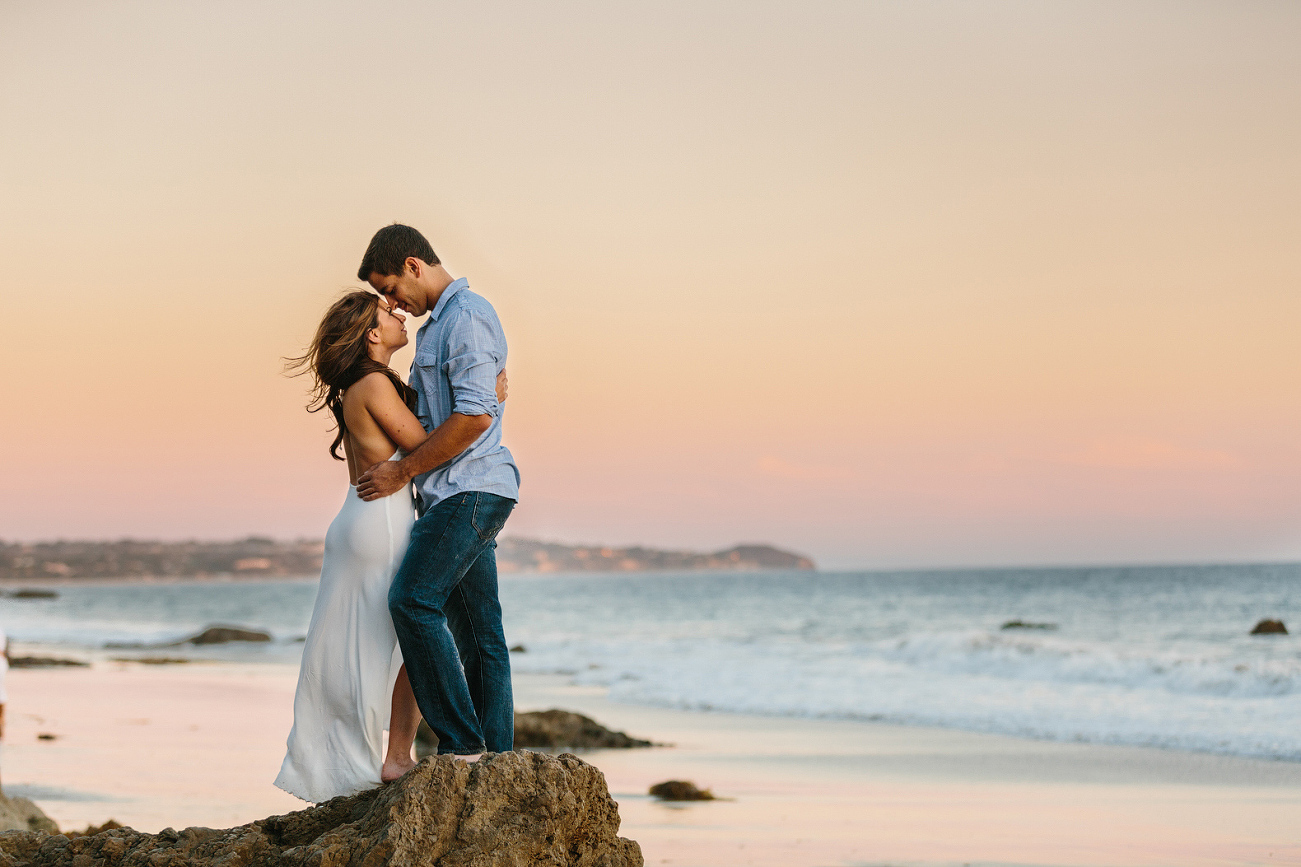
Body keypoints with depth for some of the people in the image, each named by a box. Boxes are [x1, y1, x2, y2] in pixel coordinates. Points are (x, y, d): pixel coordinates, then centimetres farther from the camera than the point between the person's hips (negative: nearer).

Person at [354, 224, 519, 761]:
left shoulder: (468, 317, -12)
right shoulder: (436, 324, 21)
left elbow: (475, 416, -21)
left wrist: (403, 472, -15)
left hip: (470, 489, -10)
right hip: (459, 494, 10)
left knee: (414, 602, -18)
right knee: (476, 631, 7)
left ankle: (460, 741, -19)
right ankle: (495, 754, 7)